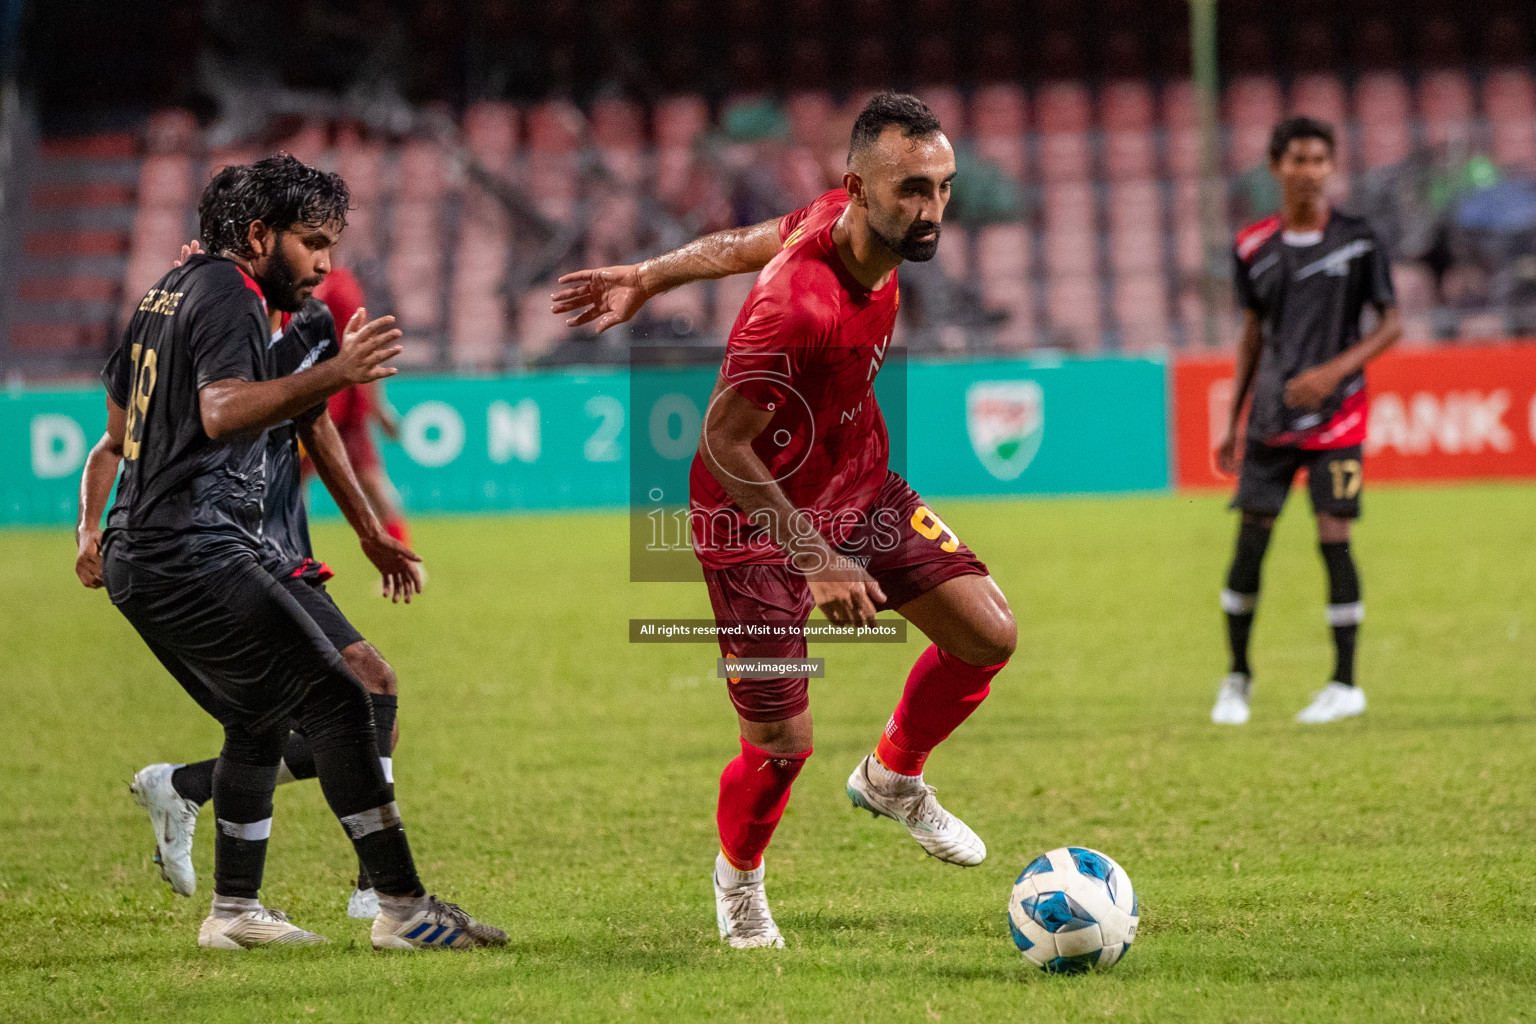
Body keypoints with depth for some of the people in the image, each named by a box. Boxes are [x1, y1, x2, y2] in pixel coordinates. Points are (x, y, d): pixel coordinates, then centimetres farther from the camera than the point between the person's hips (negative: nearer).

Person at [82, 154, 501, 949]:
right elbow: (223, 411, -31)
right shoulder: (229, 297, -12)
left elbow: (118, 419, 29)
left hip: (139, 558, 10)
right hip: (194, 558, -10)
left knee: (260, 721, 19)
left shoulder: (172, 288, 18)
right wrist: (337, 373, -41)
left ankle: (234, 911, 20)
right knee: (336, 701, -11)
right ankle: (402, 907, -14)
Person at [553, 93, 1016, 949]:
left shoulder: (845, 222, -11)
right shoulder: (797, 305, -36)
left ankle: (893, 778, 26)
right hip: (759, 522, -8)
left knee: (989, 636, -2)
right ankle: (740, 876, 29)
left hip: (862, 490, 8)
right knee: (782, 746, -5)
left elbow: (750, 243, 6)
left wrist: (648, 277, 18)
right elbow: (724, 444, -30)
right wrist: (817, 562, -29)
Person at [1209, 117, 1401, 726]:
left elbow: (1389, 325, 0)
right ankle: (1238, 678, 15)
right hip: (1271, 418, 3)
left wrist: (1337, 369, -17)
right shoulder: (1255, 247, 6)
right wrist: (1233, 421, 15)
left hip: (1335, 415, -3)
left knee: (1333, 539, -8)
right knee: (1250, 541, 0)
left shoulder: (1357, 241, -3)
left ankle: (1346, 684, 1)